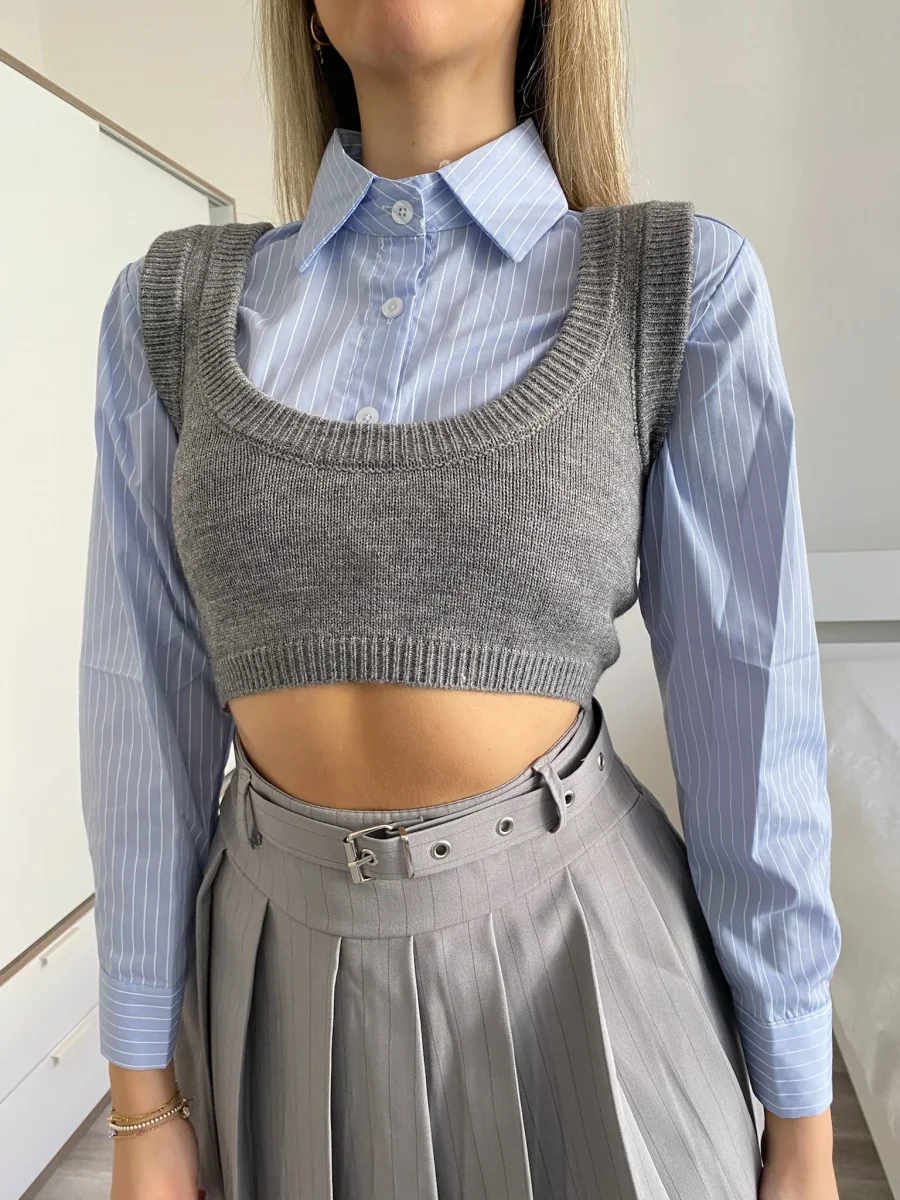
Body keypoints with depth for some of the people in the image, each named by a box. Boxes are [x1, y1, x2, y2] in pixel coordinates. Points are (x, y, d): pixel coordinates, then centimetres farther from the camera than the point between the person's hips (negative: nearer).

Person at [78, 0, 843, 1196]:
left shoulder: (682, 287, -6)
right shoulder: (177, 309, 0)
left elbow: (751, 711, -7)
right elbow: (151, 698, -1)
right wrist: (141, 1099, 3)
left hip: (575, 956, -2)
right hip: (297, 974, 3)